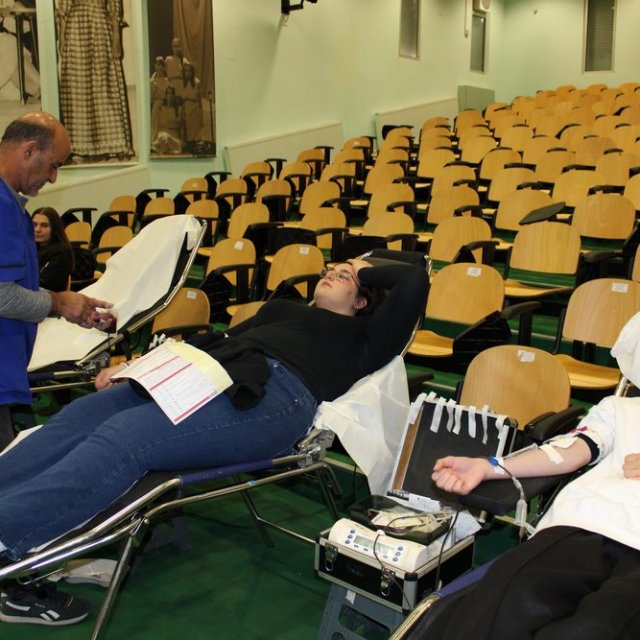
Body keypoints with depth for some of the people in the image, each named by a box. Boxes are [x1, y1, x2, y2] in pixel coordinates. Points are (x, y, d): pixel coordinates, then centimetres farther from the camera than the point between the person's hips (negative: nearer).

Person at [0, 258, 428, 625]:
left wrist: (366, 271, 26)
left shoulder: (359, 336, 21)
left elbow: (415, 281, 8)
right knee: (80, 415, -16)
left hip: (274, 393, -7)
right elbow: (223, 340, 32)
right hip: (205, 373, 7)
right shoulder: (282, 309, 38)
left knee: (121, 437, -28)